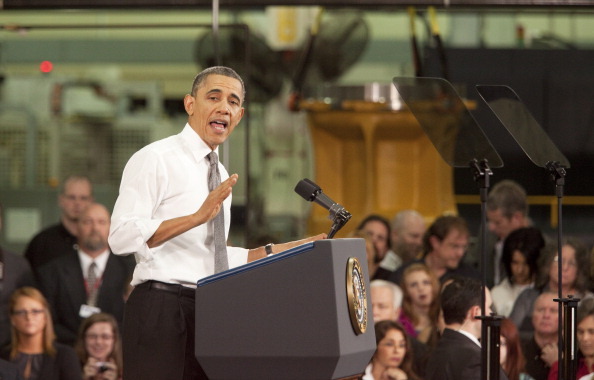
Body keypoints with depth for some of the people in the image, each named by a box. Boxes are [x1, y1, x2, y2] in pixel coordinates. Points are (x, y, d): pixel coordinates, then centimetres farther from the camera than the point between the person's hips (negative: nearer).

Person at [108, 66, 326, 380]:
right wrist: (198, 216, -26)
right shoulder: (155, 159, -5)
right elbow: (121, 236, -18)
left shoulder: (220, 175, 21)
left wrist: (277, 251, 16)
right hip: (162, 312, -8)